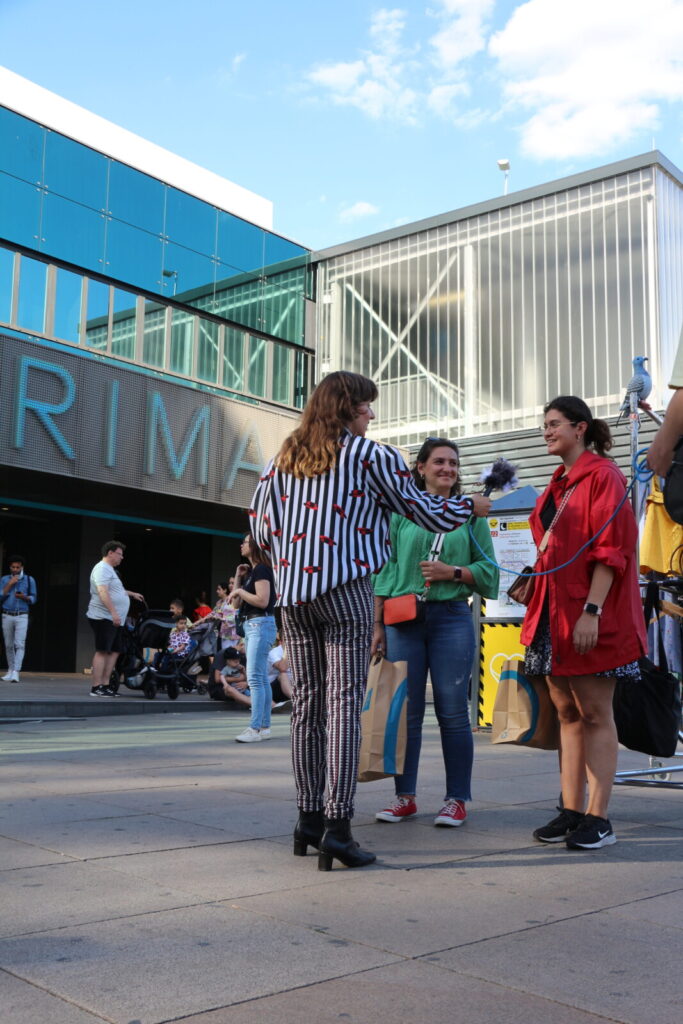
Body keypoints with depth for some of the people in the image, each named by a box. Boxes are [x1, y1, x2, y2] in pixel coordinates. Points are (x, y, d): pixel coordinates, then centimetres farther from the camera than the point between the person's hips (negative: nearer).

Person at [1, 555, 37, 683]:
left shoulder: (29, 580, 6)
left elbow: (34, 598, 7)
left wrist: (24, 597, -13)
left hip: (22, 616, -2)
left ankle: (16, 672, -19)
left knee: (19, 644, -13)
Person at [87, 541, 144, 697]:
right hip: (103, 618, -11)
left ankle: (105, 684, 10)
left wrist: (131, 593, 46)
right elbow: (103, 592, -22)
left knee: (113, 651, 9)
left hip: (113, 619, 11)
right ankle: (96, 687, -13)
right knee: (102, 651, -12)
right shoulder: (102, 568, -9)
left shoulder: (110, 570, 23)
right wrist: (114, 612, -28)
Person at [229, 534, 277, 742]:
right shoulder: (250, 571, 17)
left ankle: (255, 729, -14)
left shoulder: (261, 569, -10)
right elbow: (237, 604, 15)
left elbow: (263, 601, -21)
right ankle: (264, 727, 13)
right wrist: (238, 578, 10)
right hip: (251, 625, 10)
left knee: (255, 678, -13)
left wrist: (240, 591, -11)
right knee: (261, 678, 10)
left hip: (261, 624, -10)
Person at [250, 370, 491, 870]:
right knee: (345, 703, -6)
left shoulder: (284, 458, 13)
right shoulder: (371, 455, -1)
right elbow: (424, 511, 5)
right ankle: (337, 826, -9)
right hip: (346, 590, -5)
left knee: (307, 702, 10)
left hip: (294, 591, 6)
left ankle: (309, 818, 16)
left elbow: (262, 528, 13)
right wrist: (472, 506, 22)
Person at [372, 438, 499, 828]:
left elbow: (488, 570, 8)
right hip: (403, 618, 1)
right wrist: (378, 625, 5)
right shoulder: (401, 513, 10)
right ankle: (405, 796, 15)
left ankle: (457, 799, 11)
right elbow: (386, 571, 9)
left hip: (452, 617, -1)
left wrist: (454, 572, -10)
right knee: (405, 711, 3)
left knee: (453, 711, 0)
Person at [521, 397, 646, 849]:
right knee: (567, 713, 9)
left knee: (595, 713, -3)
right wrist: (534, 594, 18)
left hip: (590, 613, -8)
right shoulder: (558, 484, 18)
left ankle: (598, 818, 2)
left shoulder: (603, 475, -8)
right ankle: (571, 811, 15)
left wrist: (592, 610, -22)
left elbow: (610, 549, -16)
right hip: (554, 613, 8)